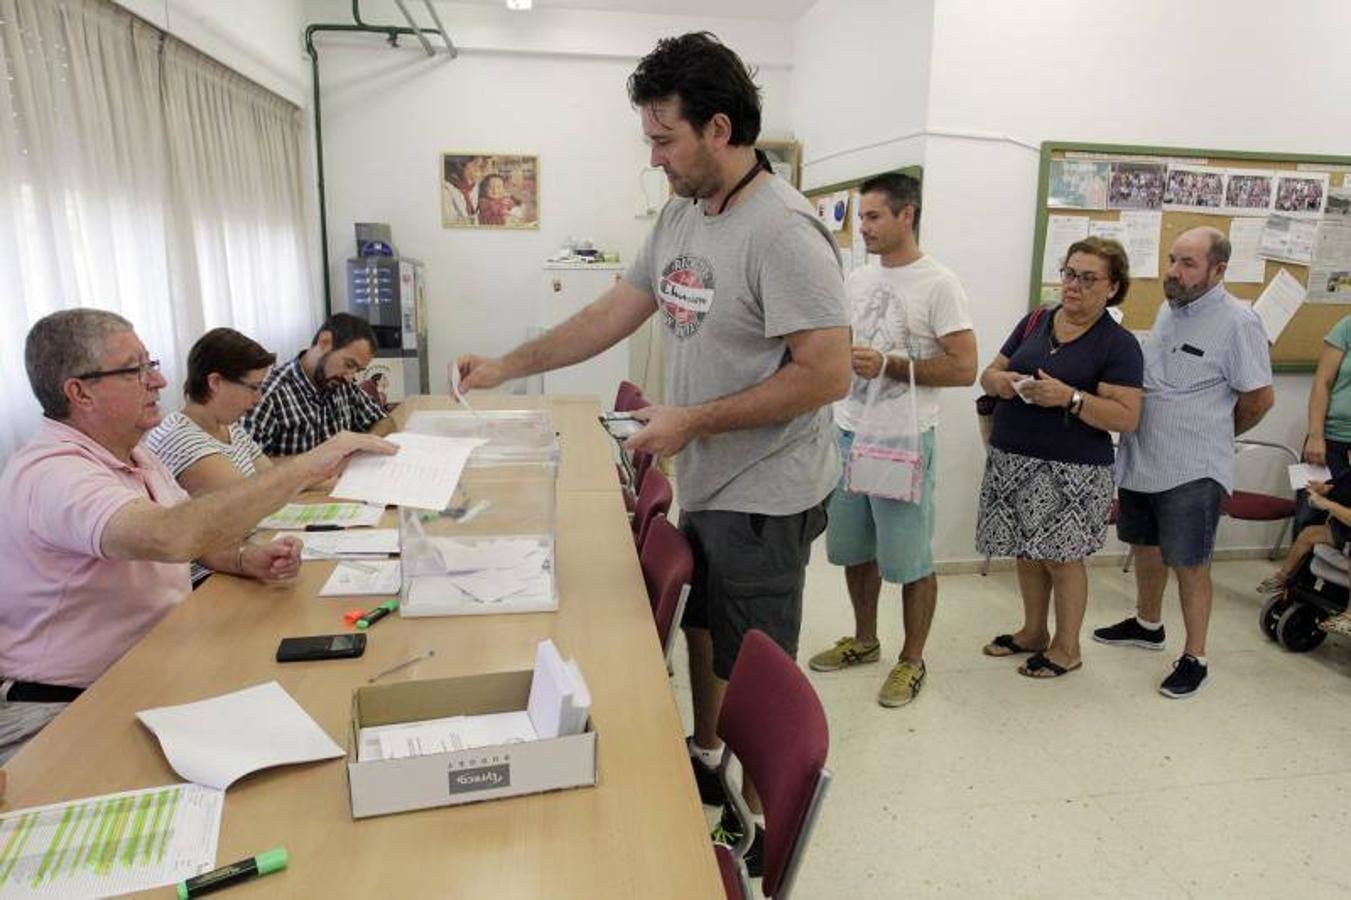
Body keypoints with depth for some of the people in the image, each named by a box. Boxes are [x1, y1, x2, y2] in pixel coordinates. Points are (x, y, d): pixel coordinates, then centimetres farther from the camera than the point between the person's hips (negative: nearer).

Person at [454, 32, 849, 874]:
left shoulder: (781, 230, -22)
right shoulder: (681, 212, 5)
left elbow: (828, 373, -25)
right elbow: (616, 313, 10)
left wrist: (694, 421, -21)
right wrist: (506, 367, 7)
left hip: (765, 498, -8)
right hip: (706, 485, 9)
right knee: (704, 631, 25)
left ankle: (760, 823, 30)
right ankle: (705, 758, 49)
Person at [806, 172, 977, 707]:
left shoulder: (938, 284, -10)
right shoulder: (858, 281, 10)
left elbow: (965, 369, -14)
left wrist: (889, 365, -19)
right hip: (847, 433, 7)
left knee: (909, 558, 4)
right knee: (854, 548, 17)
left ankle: (912, 660, 22)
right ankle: (864, 641, 35)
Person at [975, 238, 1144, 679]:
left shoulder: (1118, 344, -7)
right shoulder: (1036, 321, 9)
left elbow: (1127, 417, -13)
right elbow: (990, 372, 13)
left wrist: (1070, 397, -25)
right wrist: (999, 381, -10)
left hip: (1071, 472, -5)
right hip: (1012, 461, 5)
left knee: (1061, 557, 6)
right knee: (1026, 552, 15)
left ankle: (1067, 647, 25)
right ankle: (1033, 632, 35)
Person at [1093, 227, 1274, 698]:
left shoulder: (1237, 321, -14)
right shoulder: (1167, 308, 8)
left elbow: (1259, 398, -9)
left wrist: (1214, 436, 5)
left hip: (1192, 471, -7)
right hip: (1140, 460, 7)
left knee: (1189, 565, 2)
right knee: (1145, 547, 20)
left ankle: (1195, 658, 18)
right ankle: (1148, 624, 40)